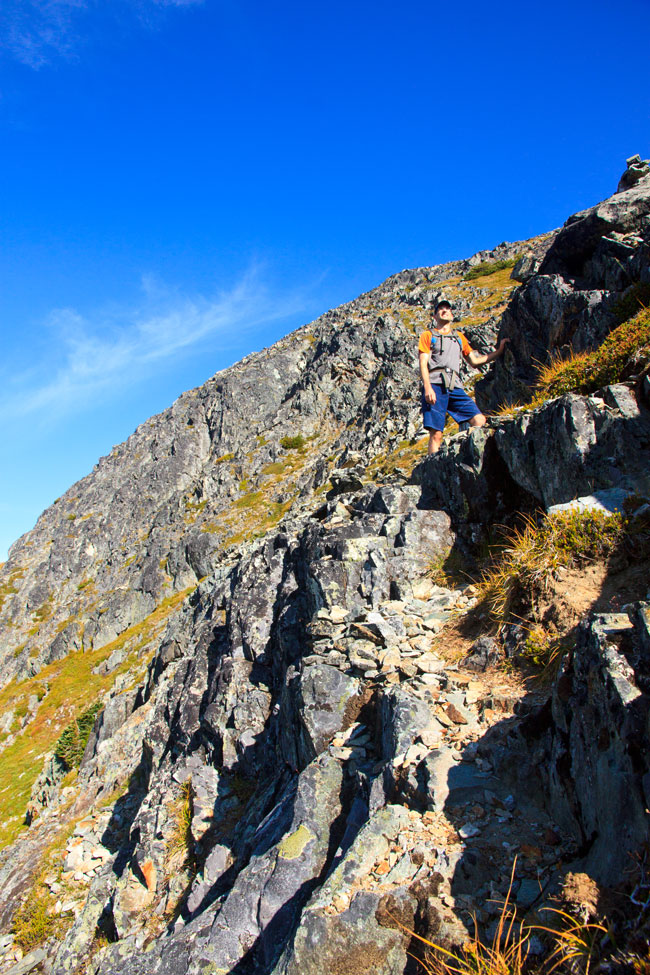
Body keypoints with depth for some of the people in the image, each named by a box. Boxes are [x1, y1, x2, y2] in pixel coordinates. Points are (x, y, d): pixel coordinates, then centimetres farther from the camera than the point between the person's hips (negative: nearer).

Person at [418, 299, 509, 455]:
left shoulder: (459, 337, 30)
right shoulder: (428, 335, 17)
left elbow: (474, 360, 32)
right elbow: (423, 363, 3)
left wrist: (499, 351, 27)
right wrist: (427, 387, -13)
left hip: (455, 387, 4)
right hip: (435, 385, -4)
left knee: (479, 420, -15)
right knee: (436, 434, -14)